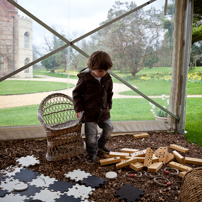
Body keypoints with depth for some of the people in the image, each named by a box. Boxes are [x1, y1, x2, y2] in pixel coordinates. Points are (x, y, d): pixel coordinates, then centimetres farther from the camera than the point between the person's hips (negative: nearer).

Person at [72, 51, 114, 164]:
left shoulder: (108, 79, -2)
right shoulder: (85, 78, -16)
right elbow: (77, 93, -6)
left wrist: (109, 106, 13)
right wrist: (79, 108, -10)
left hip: (104, 112, 5)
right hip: (89, 112, -4)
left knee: (109, 129, 15)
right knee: (91, 135, 1)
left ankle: (101, 144, 43)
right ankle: (91, 154, 24)